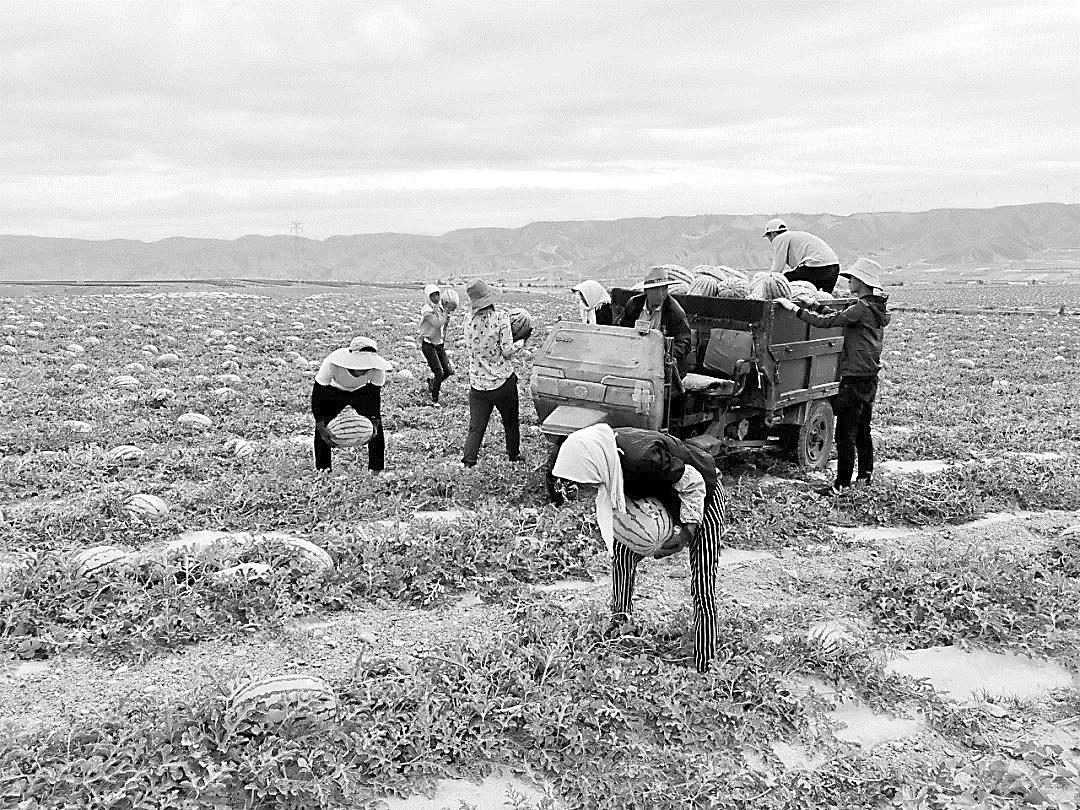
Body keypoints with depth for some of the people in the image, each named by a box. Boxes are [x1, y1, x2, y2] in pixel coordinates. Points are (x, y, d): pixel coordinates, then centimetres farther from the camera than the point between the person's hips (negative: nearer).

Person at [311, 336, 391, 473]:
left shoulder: (377, 369, -35)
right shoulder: (332, 363, -41)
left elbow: (375, 395, -19)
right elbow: (317, 394, -33)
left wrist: (374, 422, -34)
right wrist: (321, 427, -42)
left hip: (363, 392, 1)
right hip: (334, 392, -1)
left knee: (376, 430, -10)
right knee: (321, 432, -15)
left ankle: (376, 470, 5)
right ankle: (322, 470, 3)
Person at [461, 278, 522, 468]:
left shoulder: (469, 320, -1)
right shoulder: (501, 317, -15)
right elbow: (507, 351, -17)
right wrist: (519, 343, 3)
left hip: (477, 383, 3)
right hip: (503, 381, -3)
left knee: (476, 427, 7)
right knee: (510, 422, 19)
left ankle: (467, 462, -4)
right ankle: (514, 456, 34)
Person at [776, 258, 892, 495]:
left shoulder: (862, 308, -17)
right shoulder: (876, 307, 12)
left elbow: (827, 322, -23)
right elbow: (841, 316, 17)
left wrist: (795, 308, -20)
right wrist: (815, 305, 11)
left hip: (855, 378, -10)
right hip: (870, 377, 10)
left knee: (845, 432, -5)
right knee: (862, 429, 19)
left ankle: (843, 482, -2)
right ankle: (866, 474, 29)